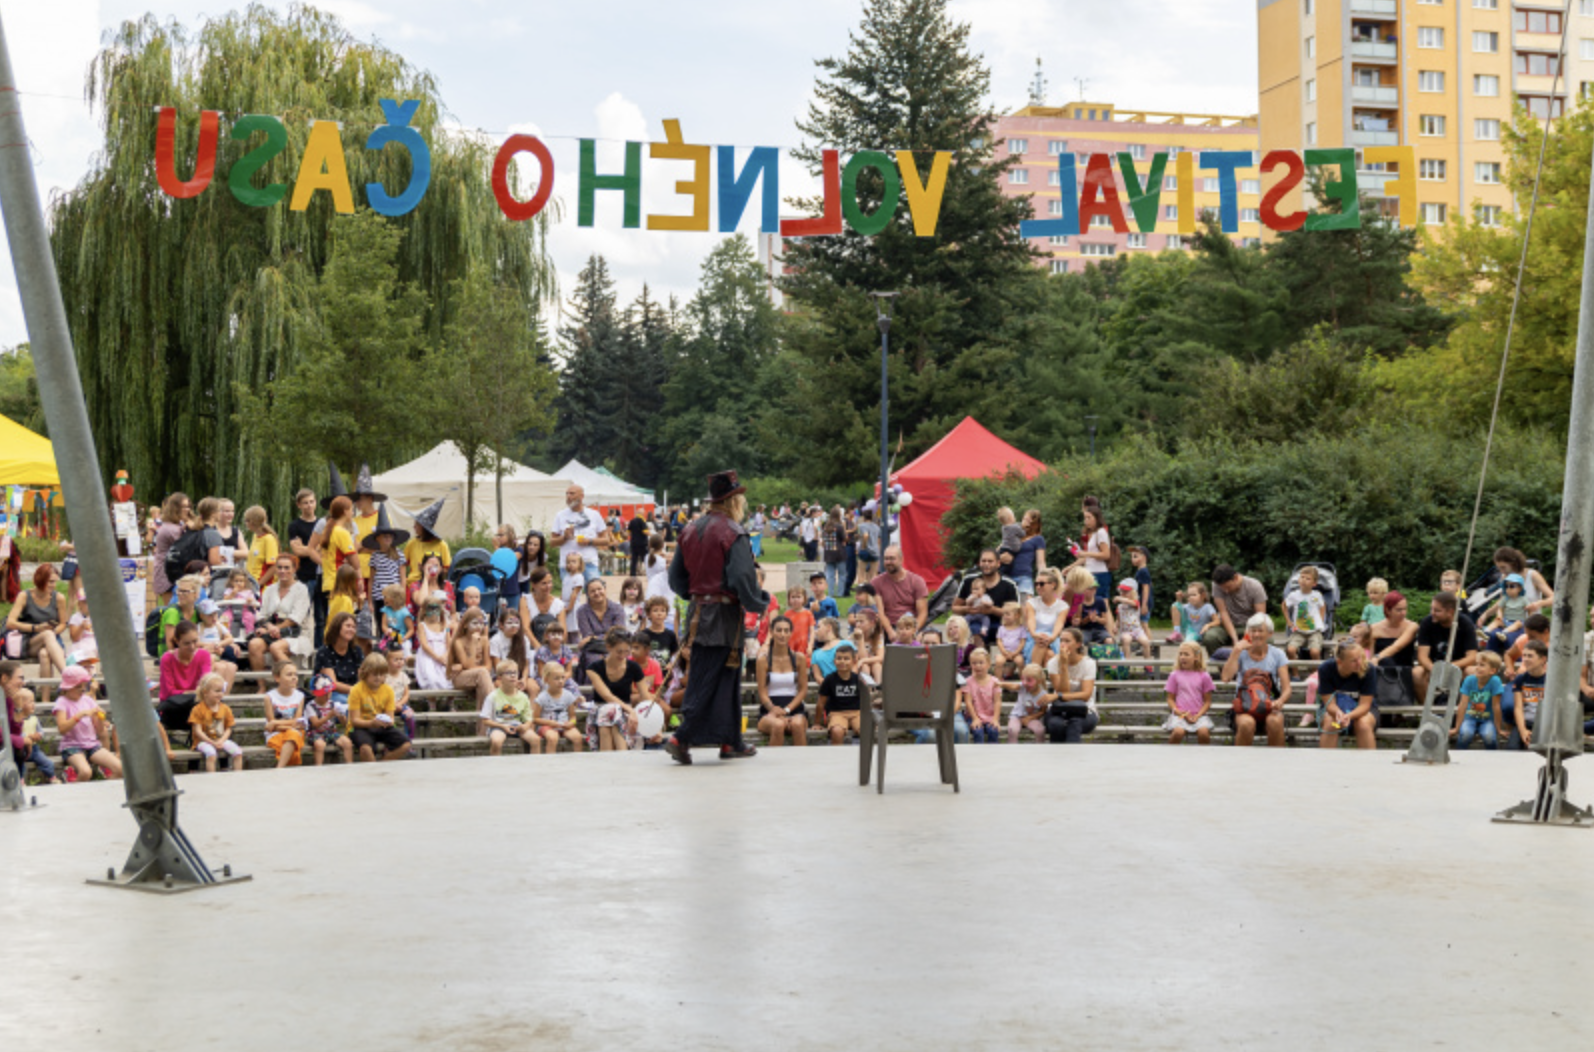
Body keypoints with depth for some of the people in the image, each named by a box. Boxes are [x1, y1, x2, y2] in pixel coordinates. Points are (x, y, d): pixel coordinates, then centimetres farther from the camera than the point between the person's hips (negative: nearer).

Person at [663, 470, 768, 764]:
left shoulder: (690, 530, 8)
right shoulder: (733, 534, -14)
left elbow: (676, 577, 12)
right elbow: (742, 579, -21)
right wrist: (760, 601, -5)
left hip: (697, 612, 8)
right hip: (724, 617, -8)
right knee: (712, 681, -2)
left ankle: (730, 742, 18)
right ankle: (681, 738, -8)